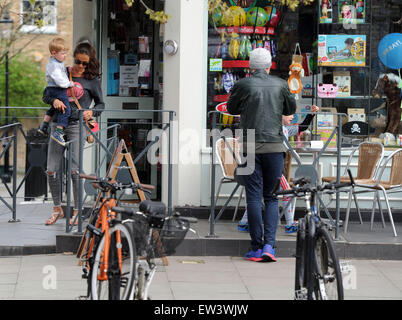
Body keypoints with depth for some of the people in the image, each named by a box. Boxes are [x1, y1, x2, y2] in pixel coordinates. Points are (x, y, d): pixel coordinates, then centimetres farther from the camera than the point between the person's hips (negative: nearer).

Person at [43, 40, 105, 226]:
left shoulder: (92, 80, 2)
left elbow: (101, 104, 9)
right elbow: (45, 95, 9)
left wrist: (92, 112, -13)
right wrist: (54, 100, -14)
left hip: (77, 125, -3)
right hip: (58, 124, 3)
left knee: (74, 170, -8)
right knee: (52, 170, 1)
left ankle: (77, 211, 1)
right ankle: (57, 209, 15)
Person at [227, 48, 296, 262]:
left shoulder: (243, 85, -3)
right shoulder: (280, 85, 3)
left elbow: (232, 109, 13)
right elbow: (291, 109, 18)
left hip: (251, 146, -1)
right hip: (274, 146, 1)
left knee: (254, 197, 1)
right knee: (271, 197, 8)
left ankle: (256, 248, 0)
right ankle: (269, 245, -5)